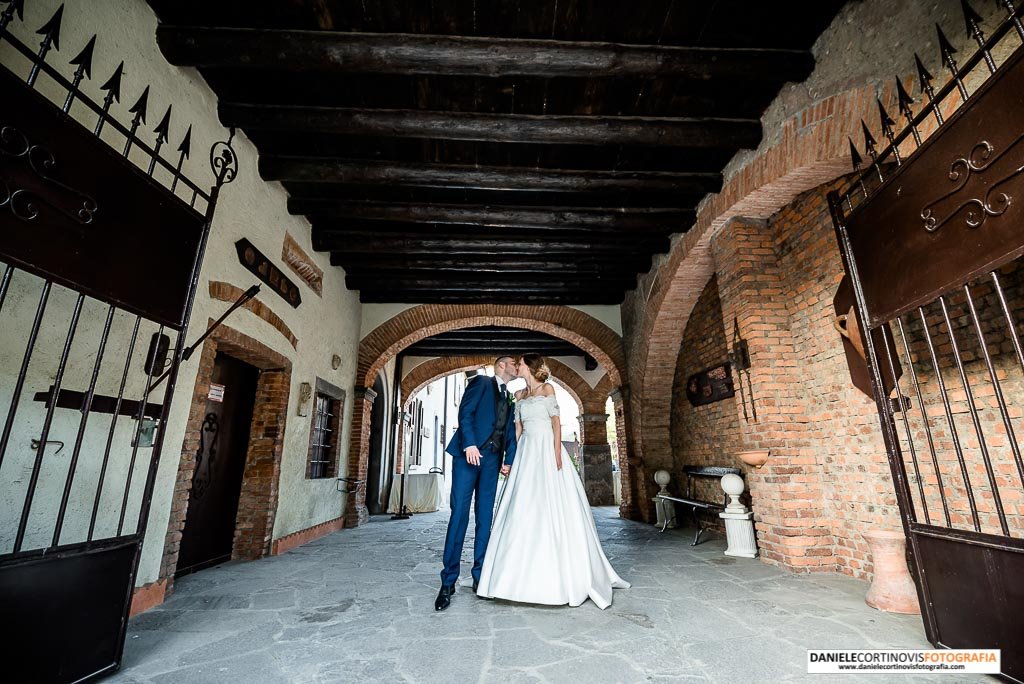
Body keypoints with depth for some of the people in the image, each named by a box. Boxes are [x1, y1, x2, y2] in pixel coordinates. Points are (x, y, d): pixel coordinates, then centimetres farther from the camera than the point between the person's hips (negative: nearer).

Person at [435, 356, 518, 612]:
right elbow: (465, 412, -7)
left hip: (492, 459, 6)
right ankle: (448, 582, 1)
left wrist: (508, 460, 3)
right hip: (470, 453, -5)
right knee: (459, 514, -6)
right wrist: (469, 444, -18)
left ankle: (479, 577, 15)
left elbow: (510, 432, 17)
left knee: (485, 518, 6)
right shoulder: (481, 382, 6)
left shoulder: (509, 398, 23)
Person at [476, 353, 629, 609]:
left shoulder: (547, 389, 1)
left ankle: (562, 574, 8)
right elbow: (518, 428, 14)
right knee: (524, 510, 3)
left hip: (546, 449, -5)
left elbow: (556, 421, -6)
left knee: (552, 507, -4)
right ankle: (526, 574, 13)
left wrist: (557, 452, -16)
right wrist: (513, 456, 9)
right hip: (526, 452, 5)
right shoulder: (519, 395, 15)